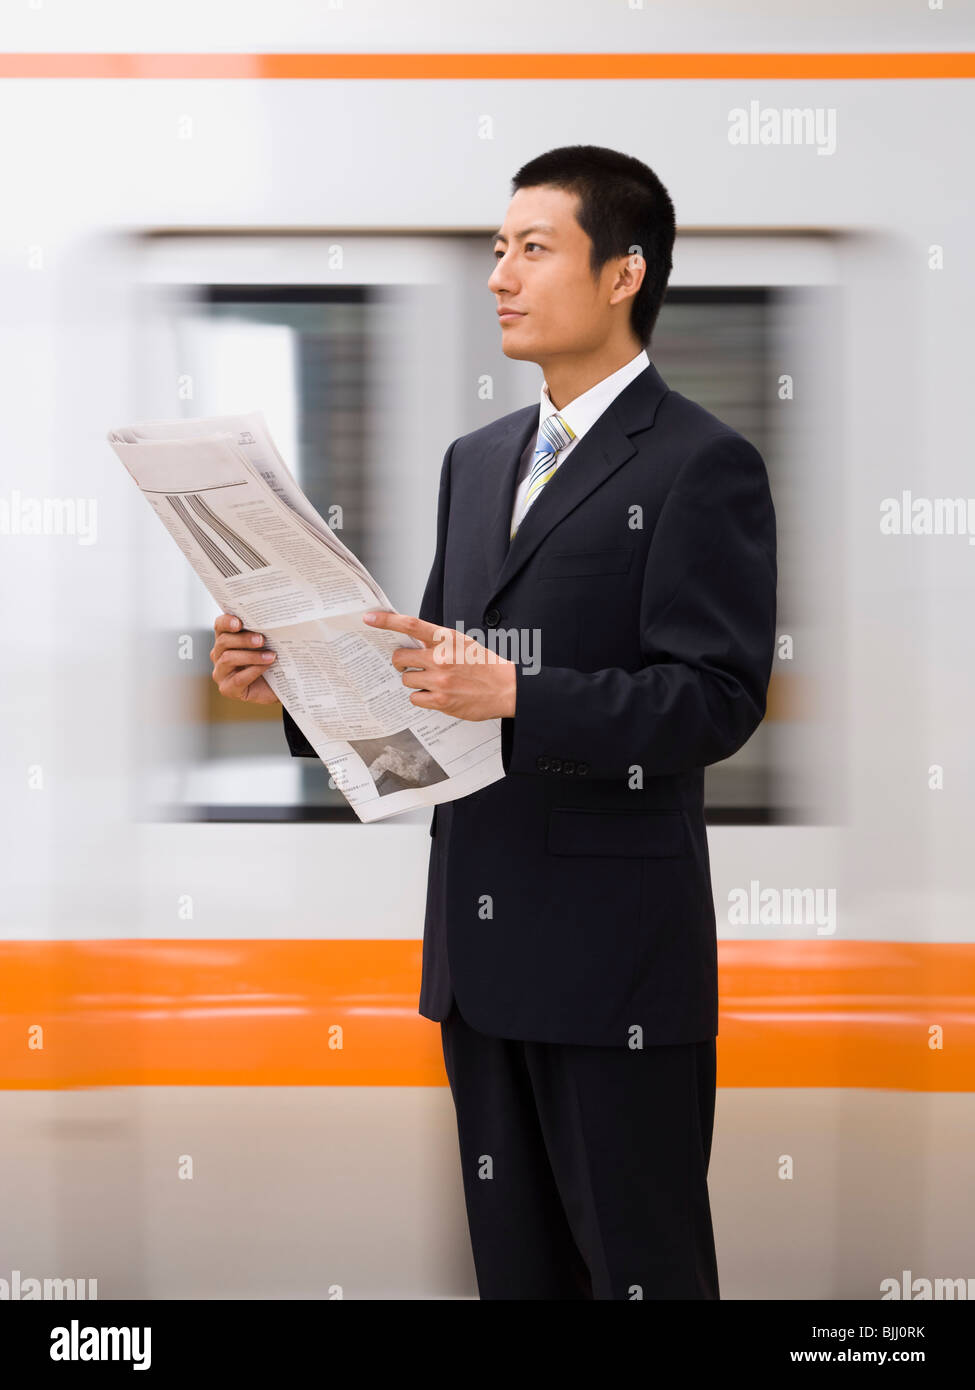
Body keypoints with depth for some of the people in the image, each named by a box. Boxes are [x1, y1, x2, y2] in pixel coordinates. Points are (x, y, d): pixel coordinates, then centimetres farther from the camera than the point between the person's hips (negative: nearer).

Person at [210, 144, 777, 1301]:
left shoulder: (702, 464, -8)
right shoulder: (477, 460, 15)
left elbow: (719, 699, -17)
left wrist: (519, 695, -27)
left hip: (615, 945, -7)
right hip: (479, 939, 8)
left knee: (640, 1261, 1)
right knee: (515, 1260, 16)